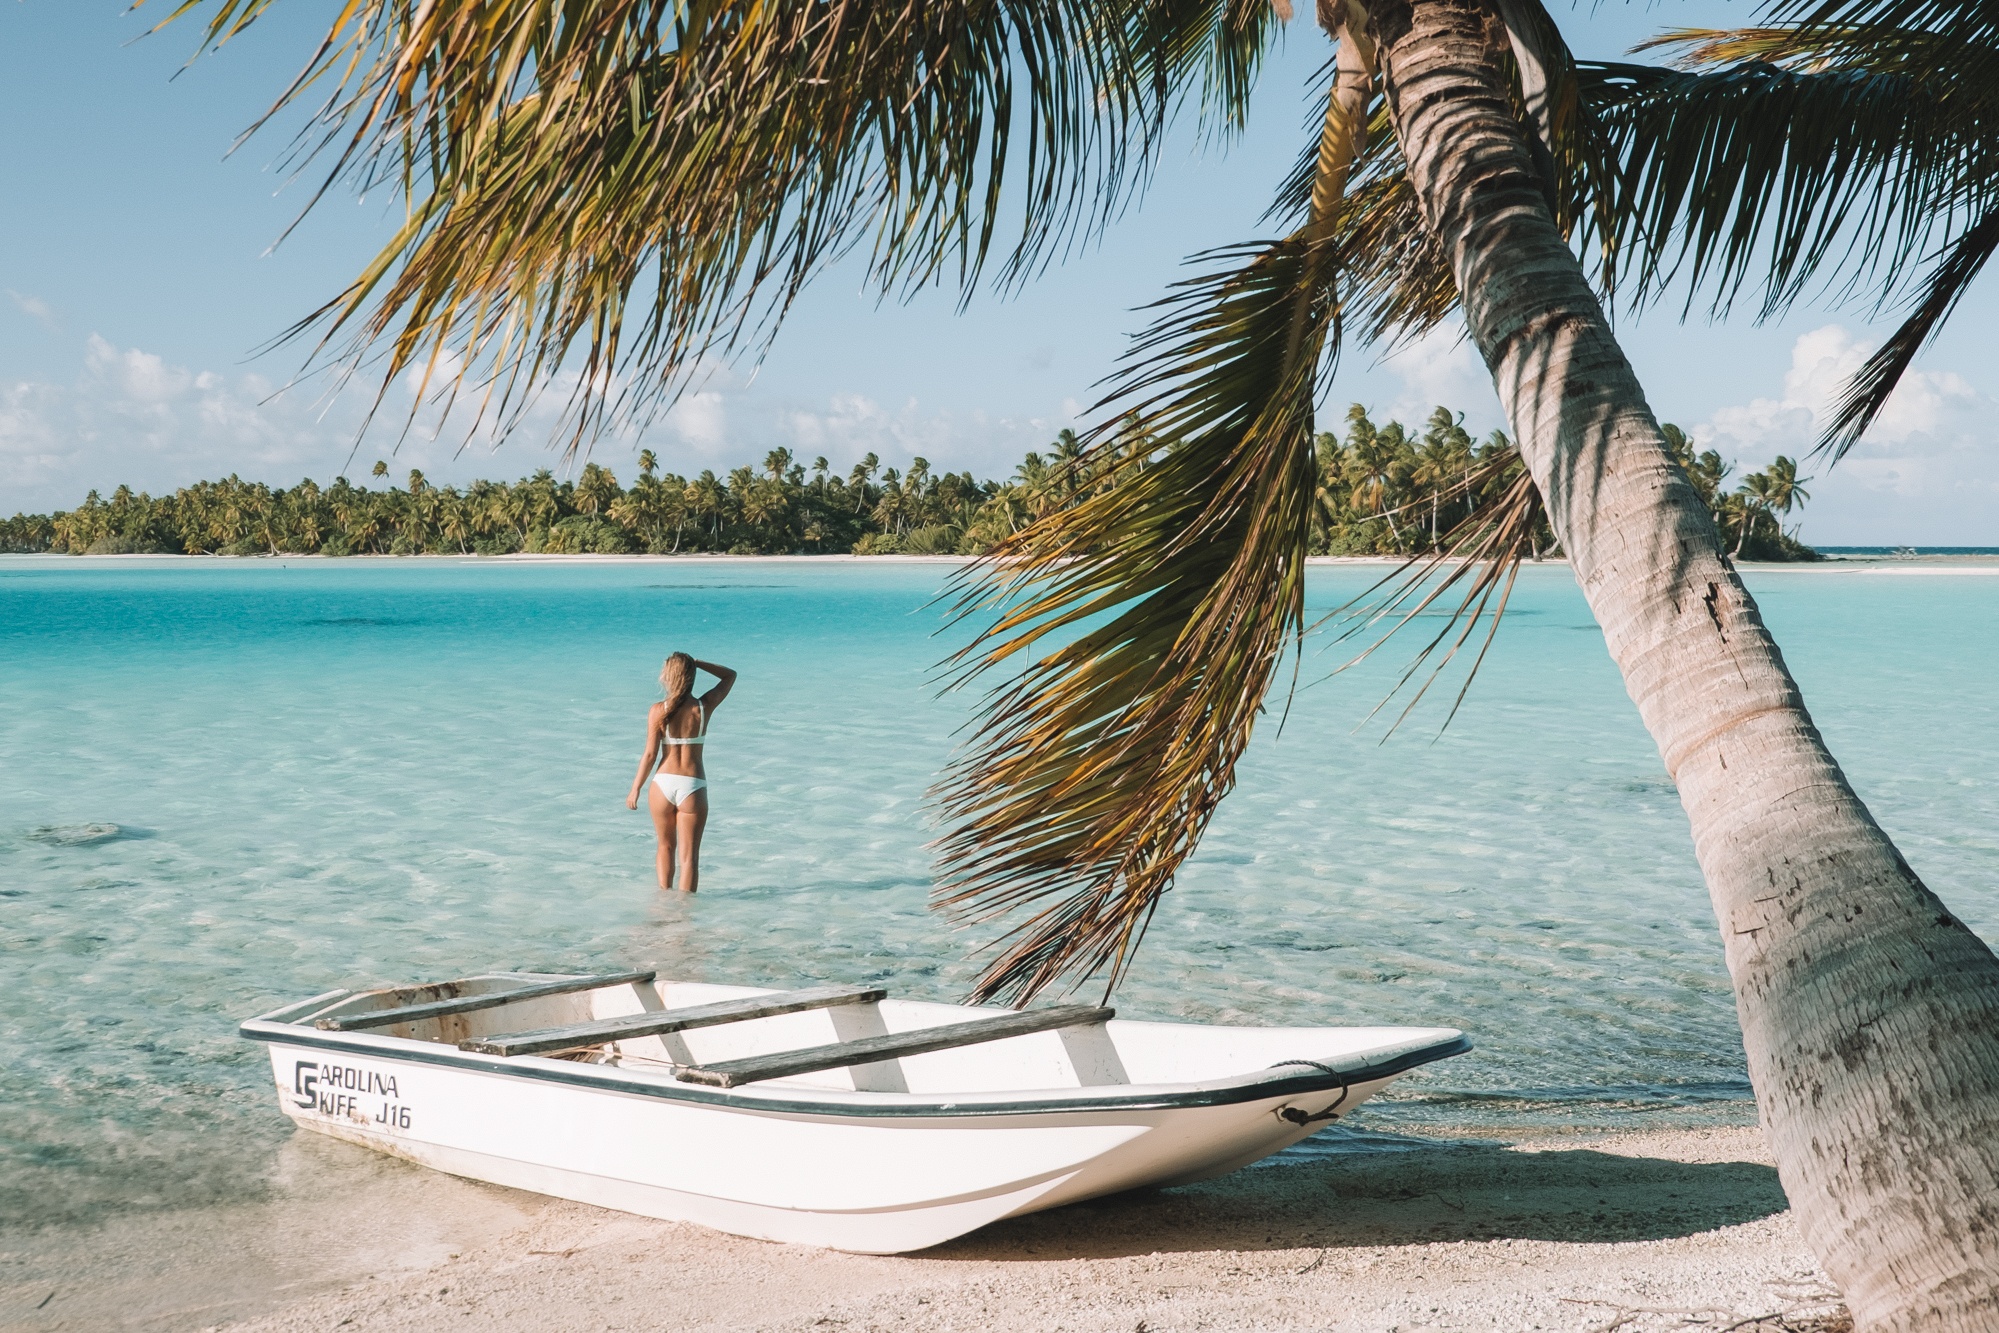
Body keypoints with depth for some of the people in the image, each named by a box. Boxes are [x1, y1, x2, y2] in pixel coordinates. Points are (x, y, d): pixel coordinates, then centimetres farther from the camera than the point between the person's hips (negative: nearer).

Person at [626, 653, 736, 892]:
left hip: (663, 783, 1)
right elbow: (730, 675, 12)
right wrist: (695, 663, 4)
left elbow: (650, 754, -7)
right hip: (693, 787, -1)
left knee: (666, 847, 22)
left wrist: (635, 789, 3)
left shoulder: (658, 711, -6)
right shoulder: (705, 707, -4)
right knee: (689, 855, 4)